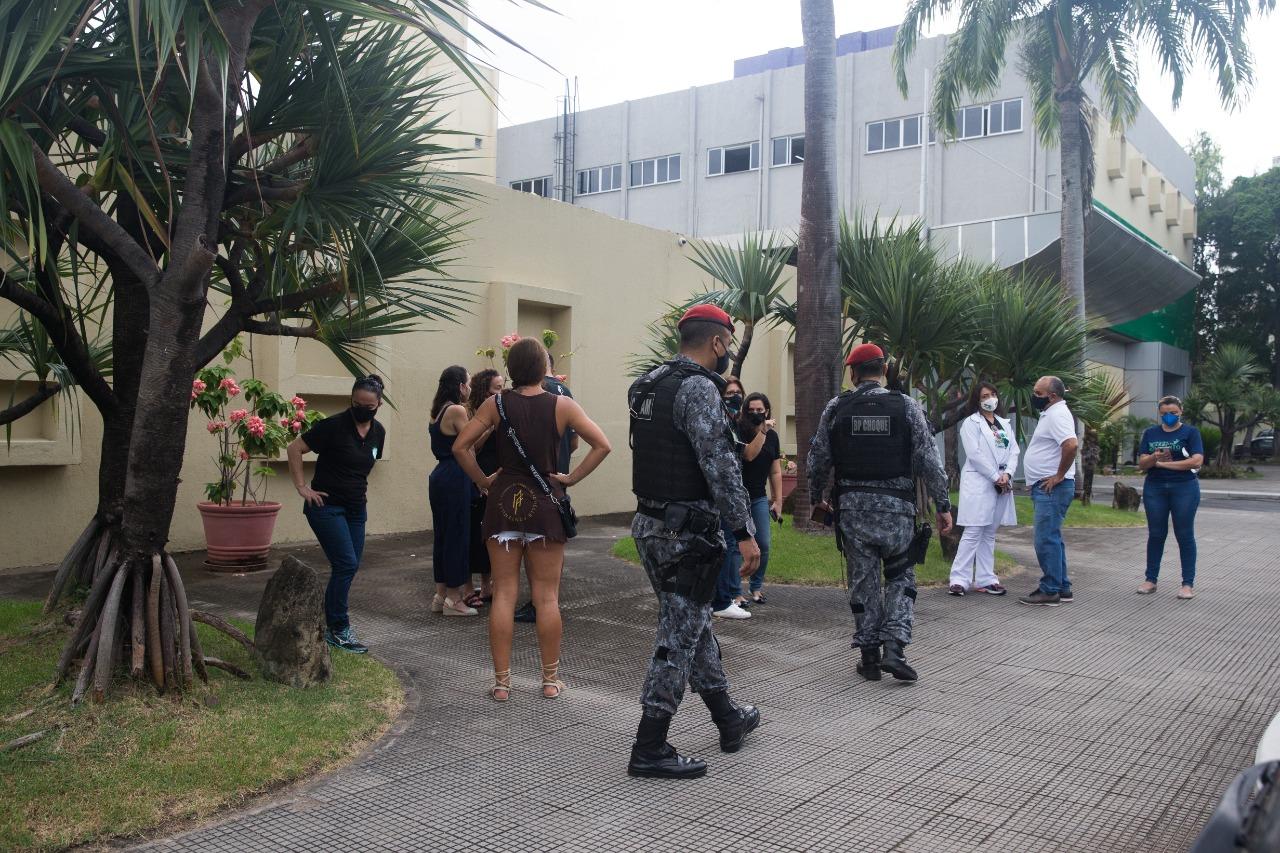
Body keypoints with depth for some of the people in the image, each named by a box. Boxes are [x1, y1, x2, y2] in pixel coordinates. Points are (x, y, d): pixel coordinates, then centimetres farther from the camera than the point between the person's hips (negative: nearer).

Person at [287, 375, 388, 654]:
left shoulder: (378, 432, 5)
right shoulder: (333, 426, -14)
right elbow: (295, 448, -10)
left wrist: (360, 488, 13)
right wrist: (302, 488, -13)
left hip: (356, 509, 7)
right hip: (327, 506, -7)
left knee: (347, 568, 8)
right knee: (347, 564, -13)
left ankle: (330, 626, 20)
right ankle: (339, 630, -2)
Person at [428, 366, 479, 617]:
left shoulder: (438, 410, 14)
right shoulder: (457, 410, -13)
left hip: (440, 476, 9)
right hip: (455, 478, -9)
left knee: (442, 535, 14)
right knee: (457, 536, -2)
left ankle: (441, 594, 21)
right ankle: (454, 599, 4)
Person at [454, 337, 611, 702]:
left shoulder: (496, 404, -1)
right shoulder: (562, 405, -4)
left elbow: (460, 447, -5)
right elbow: (602, 445, -8)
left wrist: (483, 481, 4)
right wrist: (571, 478, -2)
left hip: (504, 501, 1)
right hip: (545, 503, -1)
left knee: (503, 594, 7)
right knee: (547, 596, 7)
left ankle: (502, 681, 11)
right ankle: (551, 679, 15)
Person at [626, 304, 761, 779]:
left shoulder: (649, 385, 12)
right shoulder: (699, 388, -17)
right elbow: (720, 465, -22)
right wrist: (744, 532, -20)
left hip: (651, 524, 10)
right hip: (687, 532, -10)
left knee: (695, 624, 19)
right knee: (679, 637, -1)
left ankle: (729, 720, 35)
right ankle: (649, 749, 6)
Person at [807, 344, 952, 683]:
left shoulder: (836, 409, 0)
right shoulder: (906, 406, -2)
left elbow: (818, 460, 5)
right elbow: (929, 461, -4)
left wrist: (816, 497, 21)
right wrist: (943, 505, 2)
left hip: (852, 506, 1)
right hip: (896, 507, -1)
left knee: (863, 582, 9)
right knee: (901, 578, 12)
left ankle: (869, 656, 14)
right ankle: (894, 648, -2)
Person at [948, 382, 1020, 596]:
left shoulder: (1005, 424, 18)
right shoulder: (971, 423, -2)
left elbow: (1013, 451, 10)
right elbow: (975, 454, -11)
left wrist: (1007, 474, -8)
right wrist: (996, 477, -12)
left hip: (1001, 484, 6)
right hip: (978, 483, -6)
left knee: (989, 534, 8)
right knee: (973, 533, -9)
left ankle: (985, 580, 12)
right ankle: (959, 579, -7)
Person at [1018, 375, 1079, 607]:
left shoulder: (1057, 415, -16)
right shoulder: (1050, 413, 17)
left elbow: (1071, 445, -32)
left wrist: (1059, 475, -22)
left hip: (1051, 487, -11)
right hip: (1045, 487, 11)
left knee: (1046, 539, -8)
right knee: (1052, 538, 16)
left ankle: (1050, 591, -2)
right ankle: (1062, 588, 24)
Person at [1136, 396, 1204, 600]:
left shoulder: (1190, 432, 1)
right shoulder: (1150, 433, 10)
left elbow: (1197, 461, -12)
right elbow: (1142, 464, 4)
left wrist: (1163, 463, -10)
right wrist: (1154, 458, -18)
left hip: (1184, 489, -3)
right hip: (1155, 489, 3)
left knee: (1185, 535, 2)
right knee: (1156, 534, 7)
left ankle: (1188, 583, 8)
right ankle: (1150, 580, 13)